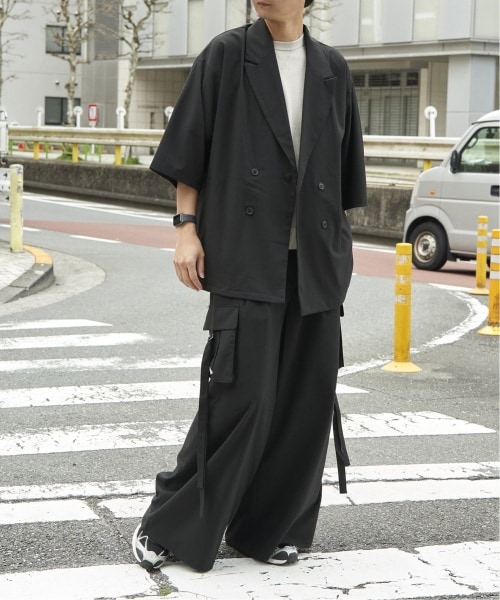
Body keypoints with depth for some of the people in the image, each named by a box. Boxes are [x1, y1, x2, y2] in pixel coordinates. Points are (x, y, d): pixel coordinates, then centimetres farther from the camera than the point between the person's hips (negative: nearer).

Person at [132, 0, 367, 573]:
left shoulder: (331, 69, 10)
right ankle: (170, 523, 7)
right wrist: (186, 227, -6)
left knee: (307, 397, 4)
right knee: (241, 395, -8)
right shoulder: (226, 55, 1)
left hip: (314, 262, 4)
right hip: (246, 258, -4)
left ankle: (269, 526, 18)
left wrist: (339, 243, 12)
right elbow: (188, 148, 1)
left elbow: (344, 167, 15)